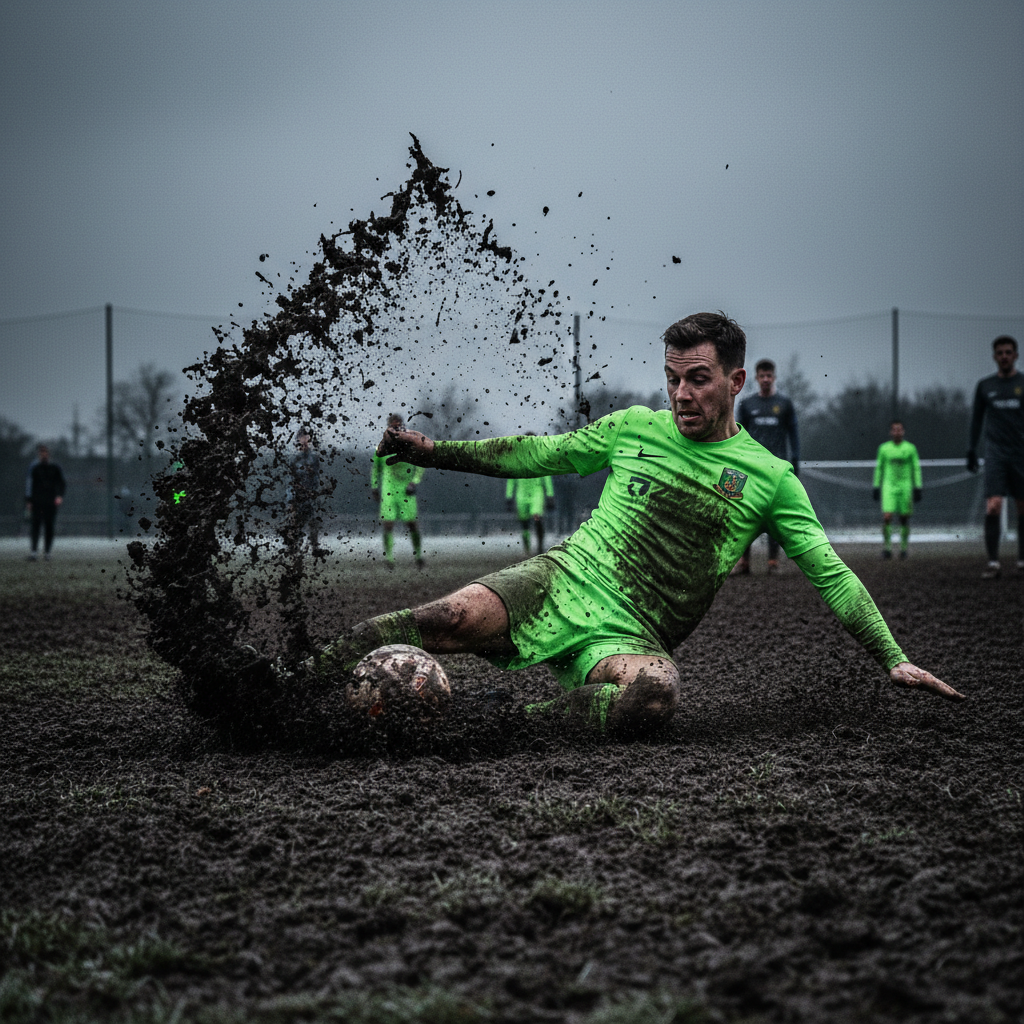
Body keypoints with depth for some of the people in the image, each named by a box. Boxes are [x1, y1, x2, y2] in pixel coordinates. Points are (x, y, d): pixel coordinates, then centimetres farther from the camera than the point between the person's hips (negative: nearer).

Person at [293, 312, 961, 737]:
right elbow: (535, 454, 21)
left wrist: (895, 659, -2)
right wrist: (435, 450, 15)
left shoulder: (769, 478, 6)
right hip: (561, 580, 1)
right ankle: (302, 683, -16)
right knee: (453, 619, -32)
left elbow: (831, 575, 6)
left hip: (632, 631, 0)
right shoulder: (634, 428, 11)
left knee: (655, 697, -40)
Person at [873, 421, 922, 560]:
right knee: (887, 517, -13)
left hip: (905, 486, 0)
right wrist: (876, 486, 8)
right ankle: (886, 546, -2)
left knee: (905, 518, 2)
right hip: (889, 486, 0)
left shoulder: (910, 448, 2)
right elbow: (879, 468, 11)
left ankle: (904, 547, 15)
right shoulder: (884, 448, 4)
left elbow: (916, 469, 4)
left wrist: (918, 488, -2)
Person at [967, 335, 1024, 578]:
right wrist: (971, 449, 9)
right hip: (996, 454, 0)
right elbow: (977, 419, 15)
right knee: (993, 507, -13)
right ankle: (993, 563, -12)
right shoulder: (985, 386, 10)